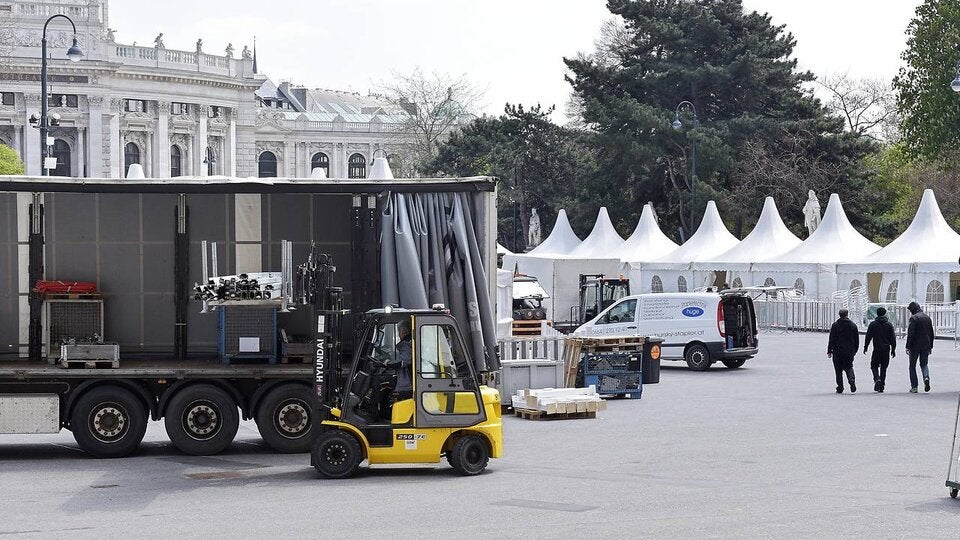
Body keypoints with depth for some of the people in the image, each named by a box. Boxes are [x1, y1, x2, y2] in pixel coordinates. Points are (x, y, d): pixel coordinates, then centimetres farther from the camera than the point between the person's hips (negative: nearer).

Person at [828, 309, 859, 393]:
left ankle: (840, 387, 3)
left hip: (838, 351, -3)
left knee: (839, 370, 5)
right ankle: (852, 379, -14)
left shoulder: (835, 325, -4)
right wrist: (855, 351, 19)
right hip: (850, 351, 3)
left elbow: (831, 339, -5)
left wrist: (829, 351, -1)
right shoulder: (853, 325, 6)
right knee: (849, 367, 14)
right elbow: (857, 340, 10)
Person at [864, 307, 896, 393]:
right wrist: (893, 349, 12)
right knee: (884, 368, 10)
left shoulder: (873, 324, -1)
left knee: (874, 366, 7)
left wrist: (865, 347, 5)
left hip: (877, 349, -2)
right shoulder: (889, 325, 5)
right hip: (886, 350, 2)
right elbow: (893, 338, 6)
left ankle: (877, 379, -21)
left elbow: (868, 337, -2)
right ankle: (881, 386, 10)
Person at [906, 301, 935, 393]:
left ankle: (914, 387, 3)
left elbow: (910, 334, -16)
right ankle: (926, 377, -15)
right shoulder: (927, 318, 10)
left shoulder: (914, 318, -11)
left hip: (915, 346, -5)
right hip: (926, 346, 5)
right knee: (924, 364, 15)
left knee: (912, 365, 6)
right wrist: (930, 346, 21)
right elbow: (931, 333, 15)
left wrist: (908, 347, -12)